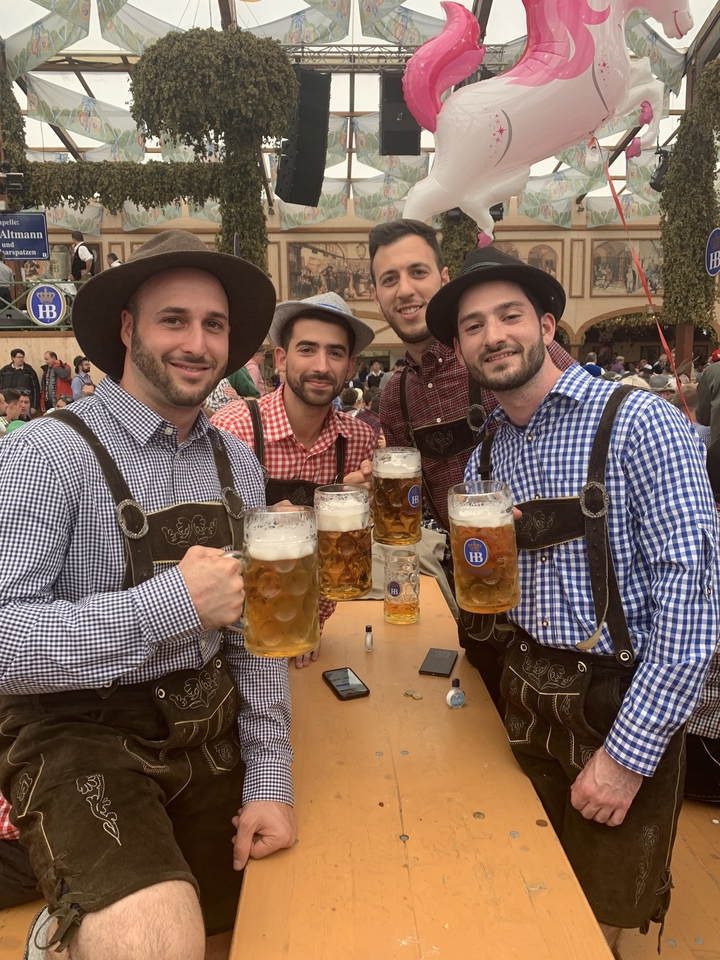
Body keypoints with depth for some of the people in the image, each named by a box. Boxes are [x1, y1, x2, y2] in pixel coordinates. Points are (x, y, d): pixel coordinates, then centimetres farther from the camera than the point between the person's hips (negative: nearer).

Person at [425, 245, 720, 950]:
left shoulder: (637, 423, -16)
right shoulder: (485, 457, 5)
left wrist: (629, 753, -20)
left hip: (620, 705, -5)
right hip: (525, 698, 6)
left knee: (599, 925, 14)